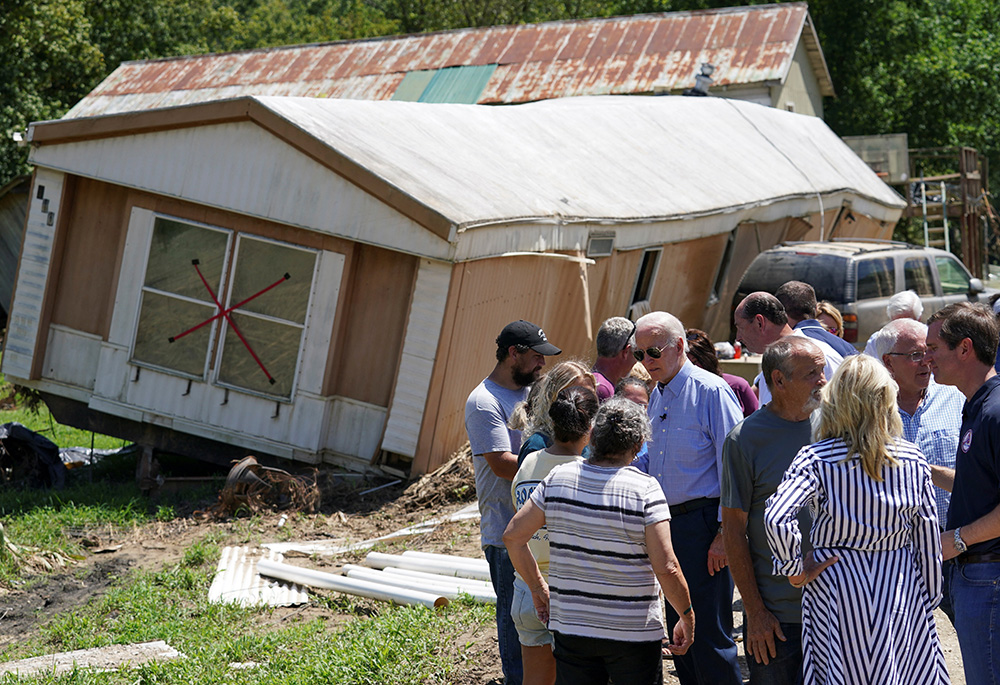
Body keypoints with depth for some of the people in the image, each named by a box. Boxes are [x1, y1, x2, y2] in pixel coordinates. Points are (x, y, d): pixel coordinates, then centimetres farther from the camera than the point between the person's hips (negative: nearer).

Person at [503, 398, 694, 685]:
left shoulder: (558, 478, -1)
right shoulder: (645, 489, -13)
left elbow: (513, 536, 5)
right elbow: (666, 568, -17)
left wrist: (537, 587, 16)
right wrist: (687, 617, -4)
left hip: (570, 628, 4)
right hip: (634, 632, -3)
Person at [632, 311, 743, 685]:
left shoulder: (711, 391, -12)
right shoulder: (657, 396, 14)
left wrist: (725, 532, -17)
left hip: (702, 524, -8)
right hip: (667, 523, 8)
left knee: (709, 632, -6)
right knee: (678, 626, 14)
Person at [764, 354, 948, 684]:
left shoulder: (816, 459, -10)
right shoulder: (914, 460, -1)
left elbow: (776, 518, -24)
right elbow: (928, 543, 3)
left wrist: (795, 570, -9)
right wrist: (930, 599, 13)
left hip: (837, 592, -2)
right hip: (903, 596, 2)